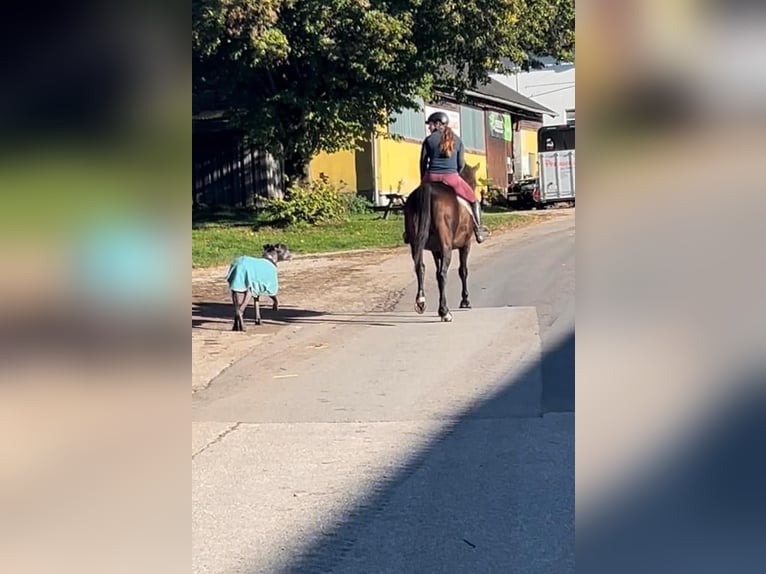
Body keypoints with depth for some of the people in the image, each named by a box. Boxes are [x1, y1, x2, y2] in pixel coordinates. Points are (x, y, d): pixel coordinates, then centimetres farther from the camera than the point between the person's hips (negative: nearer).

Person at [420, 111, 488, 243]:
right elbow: (461, 164, 5)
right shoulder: (457, 140, 6)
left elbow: (423, 162, 4)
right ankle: (478, 231, 17)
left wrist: (423, 179, 17)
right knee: (473, 200, 19)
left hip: (432, 177, 0)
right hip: (452, 177, 0)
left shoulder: (429, 140, 1)